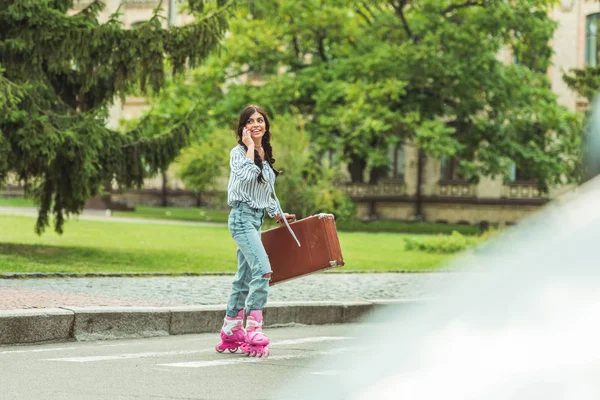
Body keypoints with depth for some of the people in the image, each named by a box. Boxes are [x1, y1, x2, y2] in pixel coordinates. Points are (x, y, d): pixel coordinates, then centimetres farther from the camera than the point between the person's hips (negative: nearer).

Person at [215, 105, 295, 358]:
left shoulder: (265, 155, 16)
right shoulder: (239, 152, -7)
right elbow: (246, 176, -28)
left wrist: (277, 214, 24)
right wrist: (250, 148, -18)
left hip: (257, 218, 9)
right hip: (242, 216, -9)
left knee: (244, 277, 11)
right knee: (262, 271, -22)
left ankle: (230, 334, 17)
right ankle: (254, 334, -24)